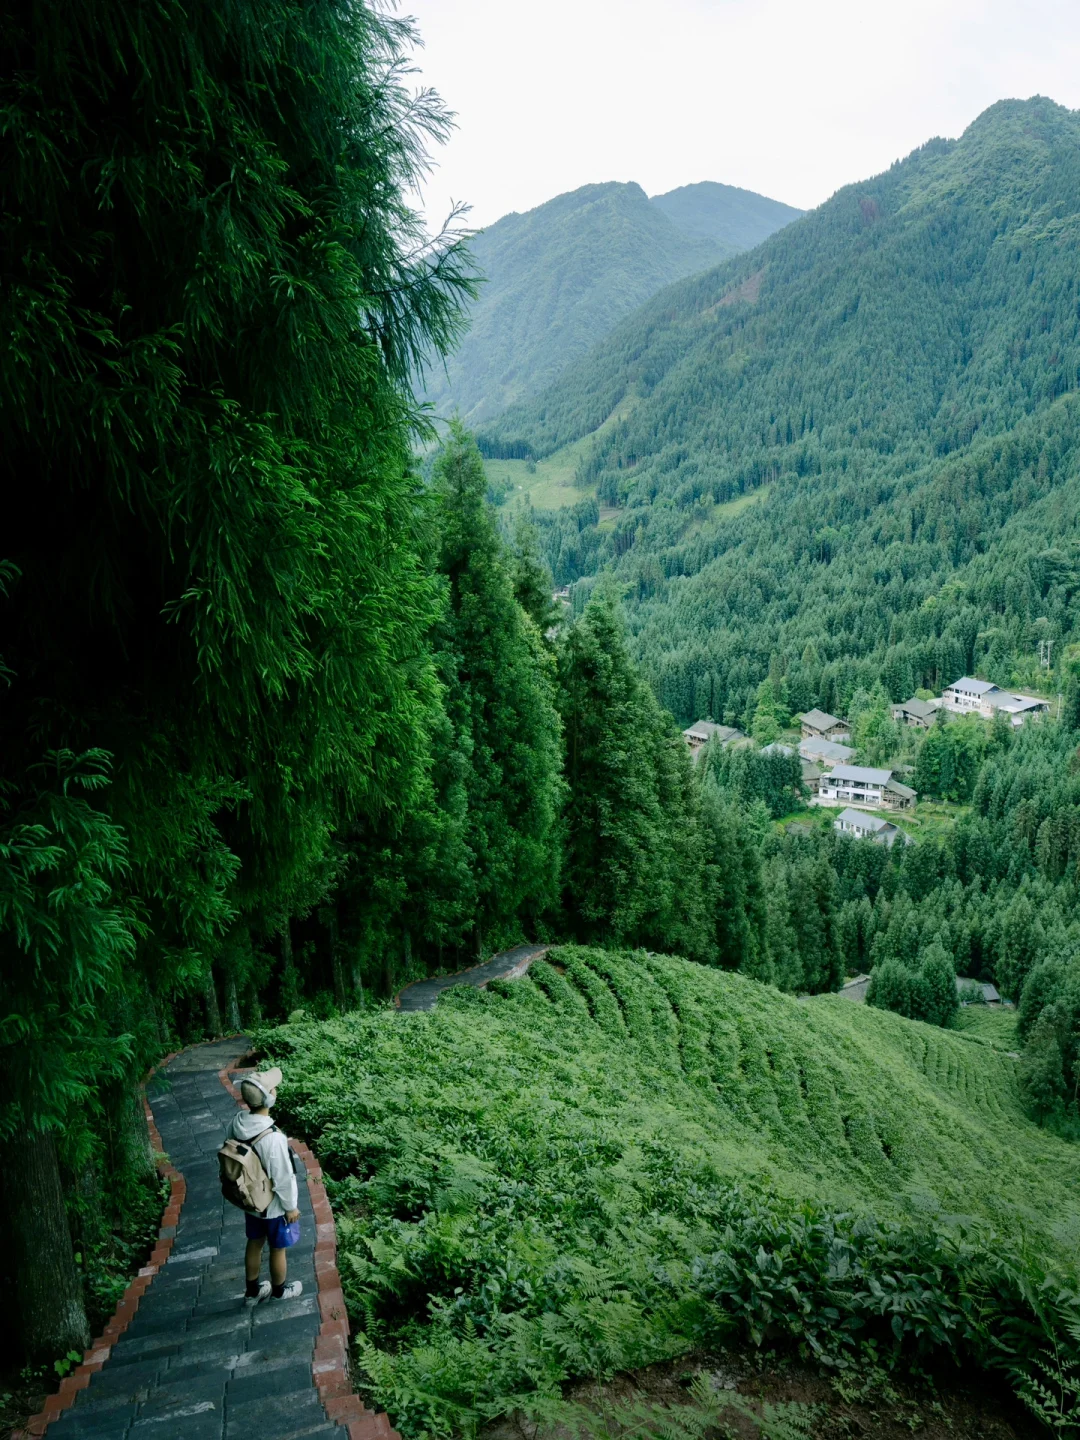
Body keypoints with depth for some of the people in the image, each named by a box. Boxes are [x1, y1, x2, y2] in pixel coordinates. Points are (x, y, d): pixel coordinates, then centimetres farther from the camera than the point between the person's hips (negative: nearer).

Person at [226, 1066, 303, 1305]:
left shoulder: (236, 1123, -18)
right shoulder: (272, 1138, -38)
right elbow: (283, 1178, -27)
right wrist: (291, 1207, -10)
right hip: (275, 1205, -6)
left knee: (254, 1243, 27)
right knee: (278, 1249, 20)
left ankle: (252, 1291, 47)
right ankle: (279, 1290, 44)